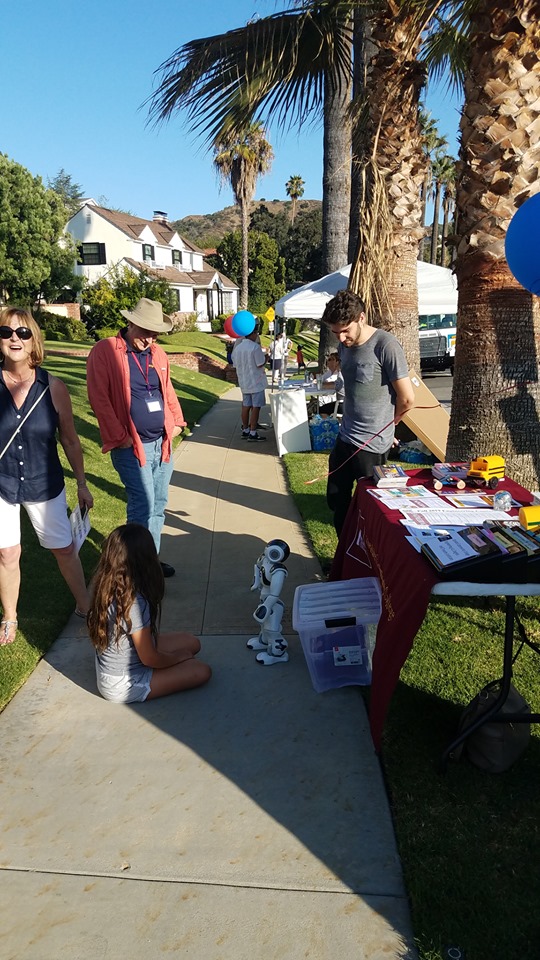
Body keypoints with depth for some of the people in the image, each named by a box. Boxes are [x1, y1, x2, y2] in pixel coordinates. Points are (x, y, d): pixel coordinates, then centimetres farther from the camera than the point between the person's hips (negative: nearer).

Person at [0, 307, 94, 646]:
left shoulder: (54, 387, -11)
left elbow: (70, 440, -1)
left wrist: (82, 484, 4)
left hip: (45, 485, 0)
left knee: (64, 549, 11)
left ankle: (84, 606, 34)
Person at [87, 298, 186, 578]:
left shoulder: (158, 354, 12)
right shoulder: (105, 351, -7)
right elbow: (99, 398, -11)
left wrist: (177, 422, 10)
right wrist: (119, 437, -13)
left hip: (162, 442, 7)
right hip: (132, 445, -6)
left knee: (158, 505, 12)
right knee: (144, 504, -9)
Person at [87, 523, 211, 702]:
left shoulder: (107, 588, -9)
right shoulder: (134, 602, -34)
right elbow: (149, 659, -20)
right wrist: (180, 656, -5)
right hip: (123, 684, -8)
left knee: (191, 642, 10)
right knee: (202, 671, -4)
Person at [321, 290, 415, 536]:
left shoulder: (385, 345, -18)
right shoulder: (344, 346, 6)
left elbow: (407, 399, -14)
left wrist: (383, 424, 1)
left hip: (371, 443, -8)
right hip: (344, 437, 8)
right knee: (337, 501, 16)